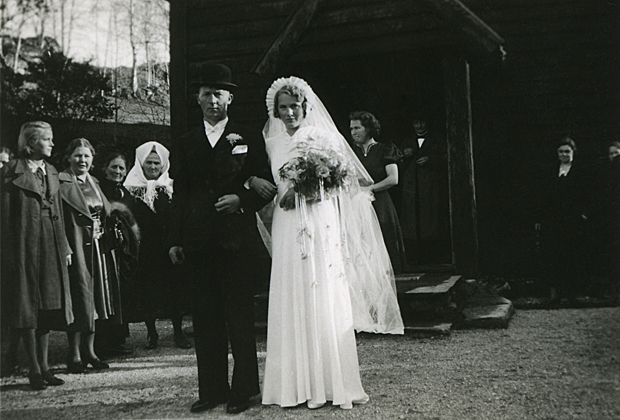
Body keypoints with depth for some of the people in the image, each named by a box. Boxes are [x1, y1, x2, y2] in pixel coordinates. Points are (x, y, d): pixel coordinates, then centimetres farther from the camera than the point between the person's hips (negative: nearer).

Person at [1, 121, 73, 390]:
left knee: (48, 306, 8)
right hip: (25, 246, -6)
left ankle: (44, 366, 16)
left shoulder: (51, 172, 15)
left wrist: (64, 247, 13)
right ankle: (34, 369, 8)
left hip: (51, 248, 6)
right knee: (28, 306, 0)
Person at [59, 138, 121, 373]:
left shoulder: (93, 183, 17)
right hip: (77, 248, -7)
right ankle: (75, 355, 1)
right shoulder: (62, 183, -6)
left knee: (96, 298, 8)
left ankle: (89, 351, 17)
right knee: (80, 299, -7)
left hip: (98, 247, 7)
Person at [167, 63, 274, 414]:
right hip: (198, 240, 3)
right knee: (205, 317, 5)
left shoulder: (248, 141, 7)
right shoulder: (186, 144, 16)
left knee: (240, 316, -1)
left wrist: (242, 199, -12)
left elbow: (267, 186, 7)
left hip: (236, 238, -3)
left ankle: (243, 390, 9)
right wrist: (176, 240, 7)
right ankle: (212, 389, 15)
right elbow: (179, 196, 14)